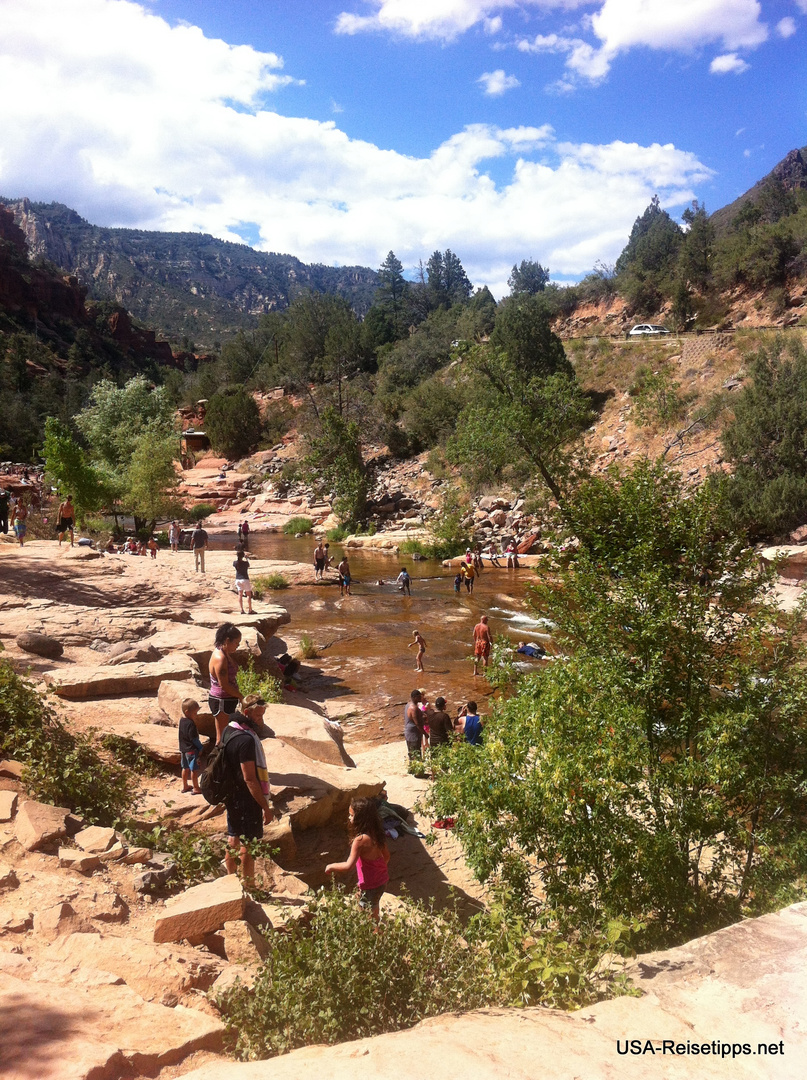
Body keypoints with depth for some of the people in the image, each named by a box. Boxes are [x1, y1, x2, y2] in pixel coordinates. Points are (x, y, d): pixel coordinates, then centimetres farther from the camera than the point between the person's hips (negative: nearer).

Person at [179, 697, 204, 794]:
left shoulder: (181, 720, 4)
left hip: (183, 749, 9)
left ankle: (185, 786, 31)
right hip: (192, 750, -9)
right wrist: (201, 748, -10)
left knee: (185, 768, 20)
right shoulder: (191, 724, -24)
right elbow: (194, 739, -21)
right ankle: (196, 788, 8)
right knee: (194, 769, 1)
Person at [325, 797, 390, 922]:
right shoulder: (377, 833, -4)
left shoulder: (360, 840, -27)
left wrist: (331, 866, -10)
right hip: (383, 880, 8)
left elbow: (348, 866, -27)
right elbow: (386, 856, 7)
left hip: (371, 886, -8)